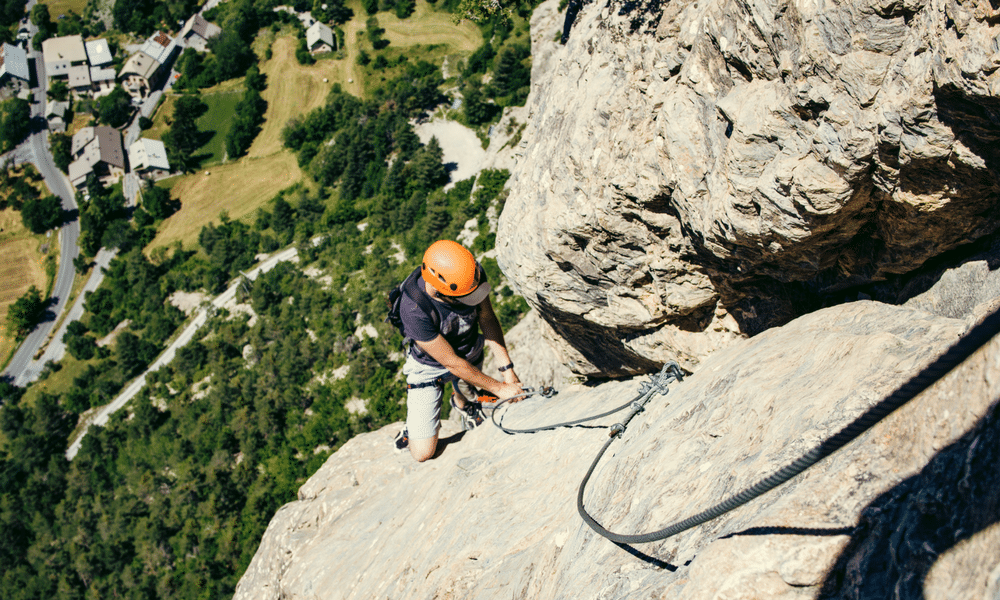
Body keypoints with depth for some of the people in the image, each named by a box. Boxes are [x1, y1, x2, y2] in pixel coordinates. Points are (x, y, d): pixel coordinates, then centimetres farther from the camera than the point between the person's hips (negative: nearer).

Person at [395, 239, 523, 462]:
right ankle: (414, 427, 27)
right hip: (431, 366, -4)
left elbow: (487, 319, -11)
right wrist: (498, 388, -22)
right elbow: (452, 363, -29)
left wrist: (507, 368, -16)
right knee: (423, 453, -4)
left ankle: (460, 401, 58)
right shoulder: (414, 310, -41)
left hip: (471, 353, 4)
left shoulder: (473, 274, -28)